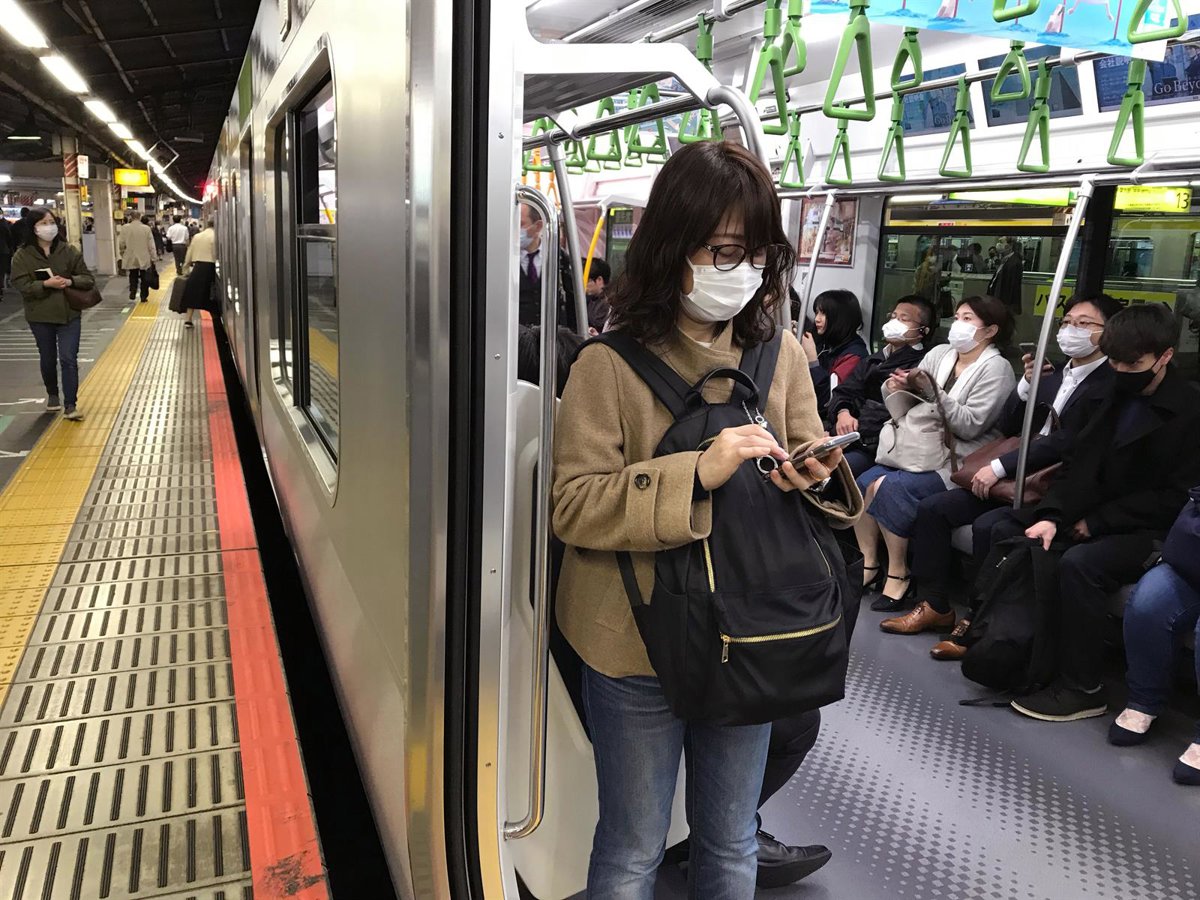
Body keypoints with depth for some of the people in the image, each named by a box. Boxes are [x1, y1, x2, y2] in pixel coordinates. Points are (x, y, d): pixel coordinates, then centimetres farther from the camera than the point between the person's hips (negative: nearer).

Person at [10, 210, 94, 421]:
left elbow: (88, 279, 1)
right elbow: (22, 286, -10)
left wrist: (71, 281, -18)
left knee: (69, 359, -7)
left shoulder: (69, 251, 0)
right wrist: (45, 284, -24)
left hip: (68, 314, 0)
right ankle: (52, 395, 39)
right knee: (48, 359, 15)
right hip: (40, 316, 0)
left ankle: (70, 405, -3)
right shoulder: (22, 256, -4)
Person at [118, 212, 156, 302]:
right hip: (144, 258, -1)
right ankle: (144, 296, 11)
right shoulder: (146, 228, -9)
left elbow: (121, 244, -1)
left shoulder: (125, 228, -6)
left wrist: (123, 254, 16)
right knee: (144, 277, 9)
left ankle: (133, 291, 2)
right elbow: (151, 245, -7)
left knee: (133, 276, 17)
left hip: (131, 258, 1)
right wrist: (152, 258, 1)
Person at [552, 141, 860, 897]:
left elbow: (811, 477, 8)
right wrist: (695, 475, -29)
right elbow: (574, 506, -18)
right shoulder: (611, 363, -14)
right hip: (638, 645, -4)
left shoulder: (781, 353, 1)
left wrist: (815, 478, -16)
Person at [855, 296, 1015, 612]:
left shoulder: (995, 368, -5)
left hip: (958, 462, -6)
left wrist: (933, 392, -22)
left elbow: (970, 425, -16)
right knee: (863, 483, -17)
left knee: (892, 488, -27)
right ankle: (868, 563, -5)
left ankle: (898, 575, -13)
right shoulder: (939, 354, 12)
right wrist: (896, 390, -10)